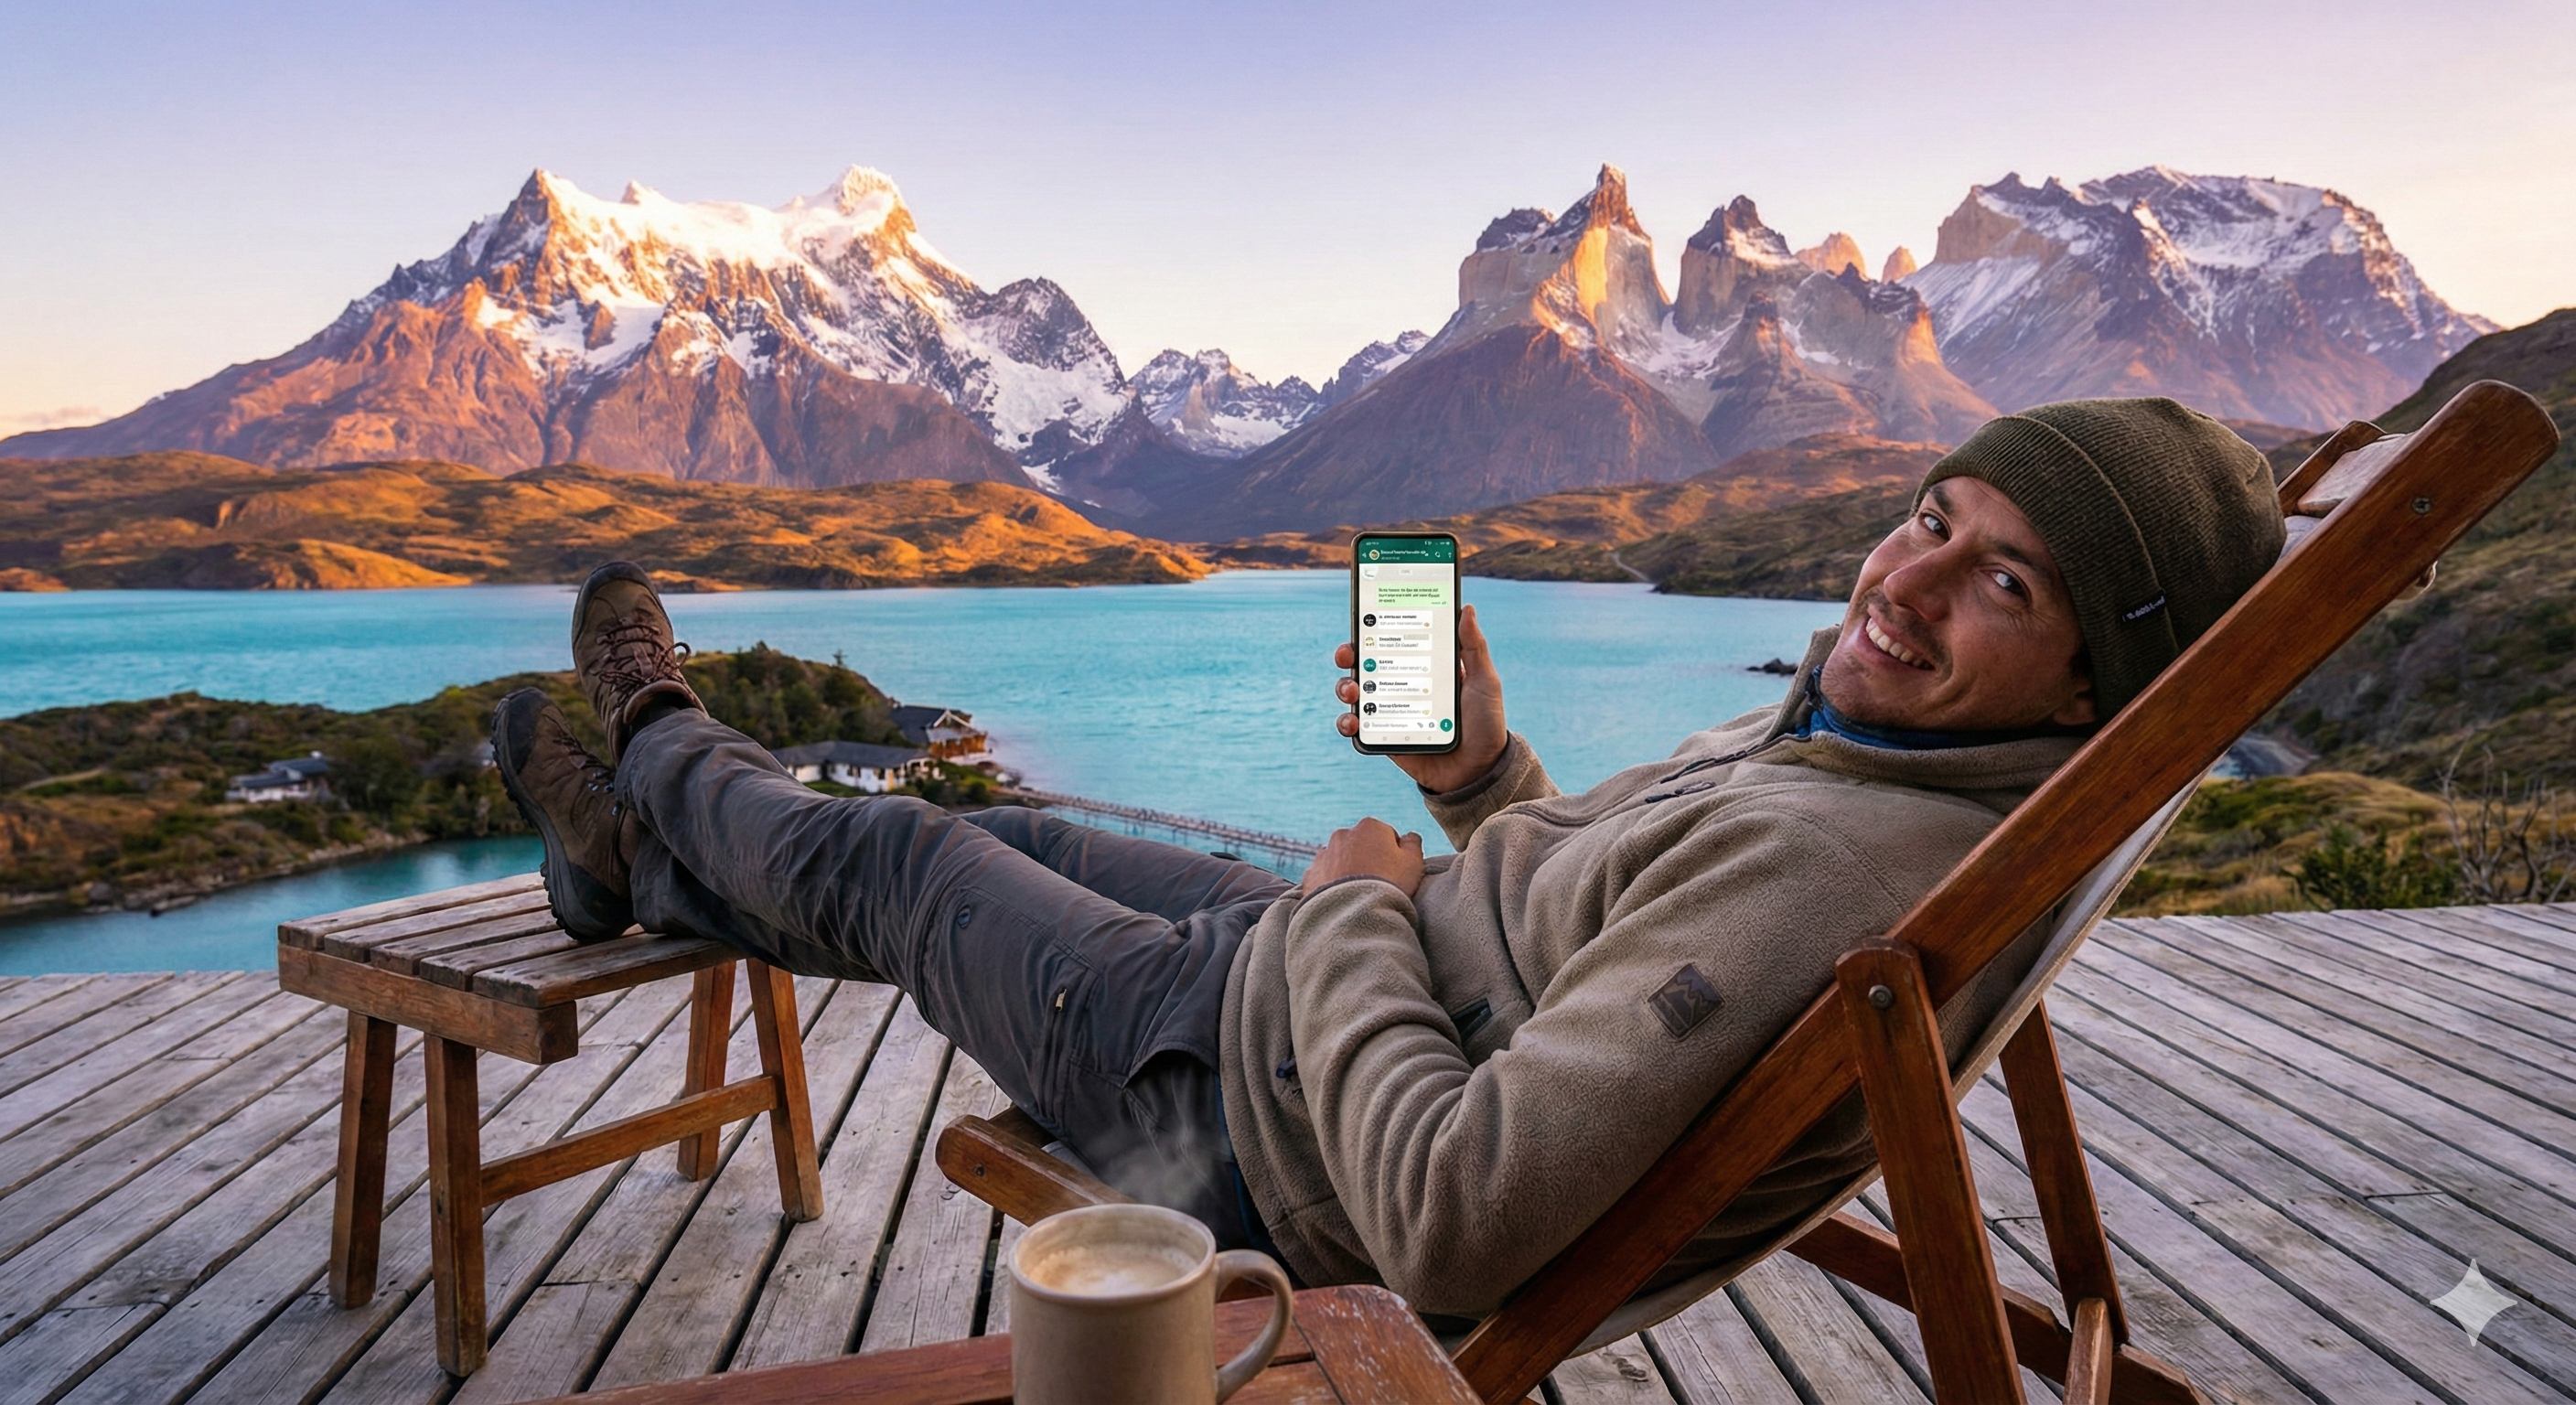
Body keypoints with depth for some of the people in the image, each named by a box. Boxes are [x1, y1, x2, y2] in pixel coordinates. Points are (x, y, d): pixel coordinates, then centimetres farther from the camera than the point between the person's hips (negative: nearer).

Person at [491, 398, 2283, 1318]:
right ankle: (638, 853, 50)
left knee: (888, 856, 11)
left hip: (1264, 1119, -8)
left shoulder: (1835, 871, -37)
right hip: (1371, 986, 8)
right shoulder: (1855, 730, -5)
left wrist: (1357, 909, -22)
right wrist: (1480, 772, -5)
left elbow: (1449, 1224, -38)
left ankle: (665, 752, 48)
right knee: (1018, 840, 23)